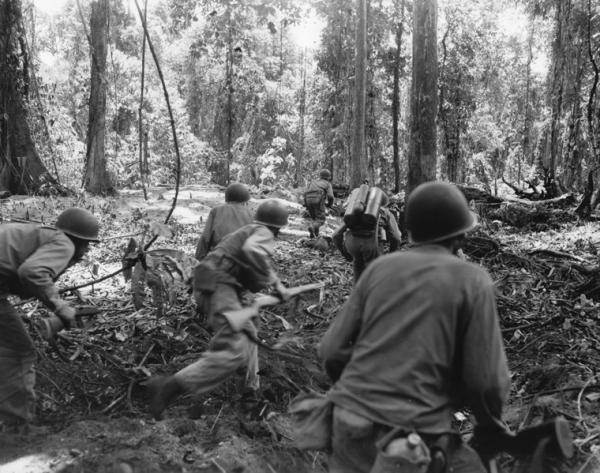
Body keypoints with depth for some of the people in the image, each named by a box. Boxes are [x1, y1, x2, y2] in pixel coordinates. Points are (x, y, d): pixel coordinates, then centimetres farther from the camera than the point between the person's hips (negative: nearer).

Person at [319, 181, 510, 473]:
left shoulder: (380, 267, 5)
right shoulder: (472, 280, -4)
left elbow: (332, 351, 4)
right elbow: (486, 380, -7)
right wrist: (493, 426, 14)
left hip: (349, 425, 4)